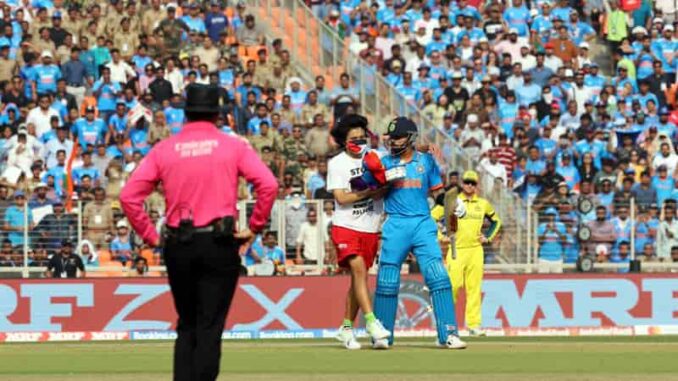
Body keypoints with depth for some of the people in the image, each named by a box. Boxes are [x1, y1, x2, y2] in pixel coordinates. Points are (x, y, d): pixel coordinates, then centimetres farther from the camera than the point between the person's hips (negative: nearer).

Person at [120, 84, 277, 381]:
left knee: (186, 326, 14)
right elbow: (268, 185, -10)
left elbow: (129, 196, 0)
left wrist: (150, 236, 5)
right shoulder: (233, 146, 1)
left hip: (178, 245, 2)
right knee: (210, 328, -1)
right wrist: (255, 227, -1)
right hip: (220, 244, -2)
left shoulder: (164, 149, 5)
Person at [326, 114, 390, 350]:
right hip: (346, 226, -4)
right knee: (358, 269, -21)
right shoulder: (336, 164, -3)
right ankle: (371, 321, -27)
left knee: (358, 278, 8)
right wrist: (370, 192, -14)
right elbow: (341, 198, -11)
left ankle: (346, 328, 18)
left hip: (370, 228, 4)